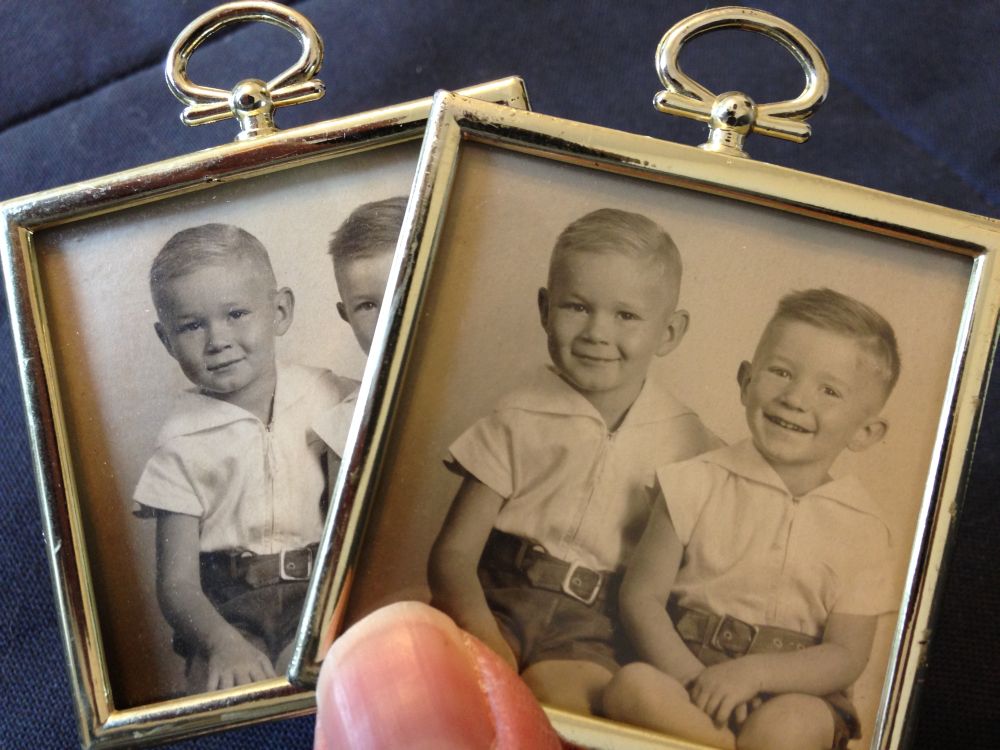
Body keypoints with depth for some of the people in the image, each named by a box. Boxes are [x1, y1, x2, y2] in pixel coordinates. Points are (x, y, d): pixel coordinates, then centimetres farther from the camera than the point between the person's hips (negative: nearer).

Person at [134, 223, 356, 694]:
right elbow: (176, 584, -7)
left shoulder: (324, 396, 2)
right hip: (227, 613, 0)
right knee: (221, 687, -27)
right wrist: (224, 643, -25)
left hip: (319, 600, 1)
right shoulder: (180, 444, -3)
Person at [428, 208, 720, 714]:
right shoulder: (520, 421, 1)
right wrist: (484, 636, -22)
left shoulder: (684, 440, 5)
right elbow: (454, 552, -3)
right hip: (498, 597, 0)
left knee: (558, 687, -30)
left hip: (591, 627, 1)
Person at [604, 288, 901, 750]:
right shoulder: (699, 483, 2)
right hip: (683, 667, 1)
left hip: (793, 693, 0)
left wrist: (754, 671, -20)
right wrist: (693, 679, -18)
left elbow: (847, 655, -2)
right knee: (634, 685, -31)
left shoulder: (861, 528, 3)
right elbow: (642, 597, -1)